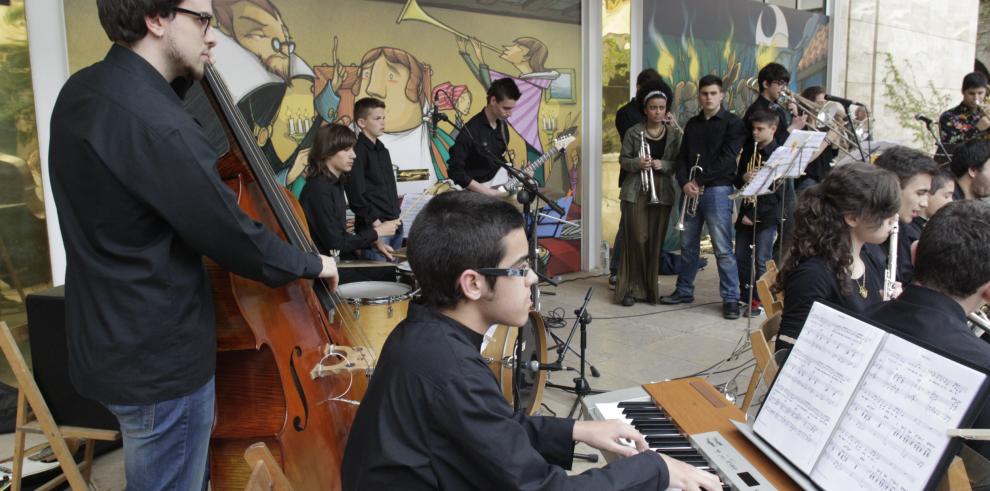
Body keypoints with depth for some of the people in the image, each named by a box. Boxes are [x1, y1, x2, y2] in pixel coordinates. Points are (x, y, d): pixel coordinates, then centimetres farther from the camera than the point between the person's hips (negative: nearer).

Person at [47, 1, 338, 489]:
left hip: (109, 338, 9)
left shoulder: (83, 90, 3)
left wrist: (179, 79, 15)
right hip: (158, 357, -9)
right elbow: (235, 239, -22)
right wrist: (312, 263, -6)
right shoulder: (155, 126, -27)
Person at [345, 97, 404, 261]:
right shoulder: (358, 151, -8)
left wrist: (397, 220, 14)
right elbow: (357, 196, -14)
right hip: (374, 229, -8)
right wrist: (376, 225, -18)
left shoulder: (383, 150, 18)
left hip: (395, 226, 8)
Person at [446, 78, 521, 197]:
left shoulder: (502, 126, 5)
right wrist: (488, 192, -20)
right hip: (474, 193, -7)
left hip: (497, 189, 7)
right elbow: (455, 171, -20)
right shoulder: (471, 130, -18)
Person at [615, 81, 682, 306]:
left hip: (662, 193, 2)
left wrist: (663, 165, -17)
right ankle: (630, 288, 5)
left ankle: (650, 287, 16)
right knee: (637, 240, -4)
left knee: (656, 242, 4)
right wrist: (637, 163, -18)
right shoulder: (634, 132, 1)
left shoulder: (674, 135, 5)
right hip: (636, 192, -2)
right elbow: (623, 160, 2)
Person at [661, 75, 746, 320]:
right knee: (688, 244, 11)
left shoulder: (733, 123, 0)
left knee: (723, 248, -7)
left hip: (718, 190, -5)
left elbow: (726, 159, -10)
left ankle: (731, 298, 1)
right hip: (691, 190, 5)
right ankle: (684, 290, 24)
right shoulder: (692, 124, 16)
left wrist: (700, 181, -13)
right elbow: (682, 157, 11)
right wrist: (685, 183, -7)